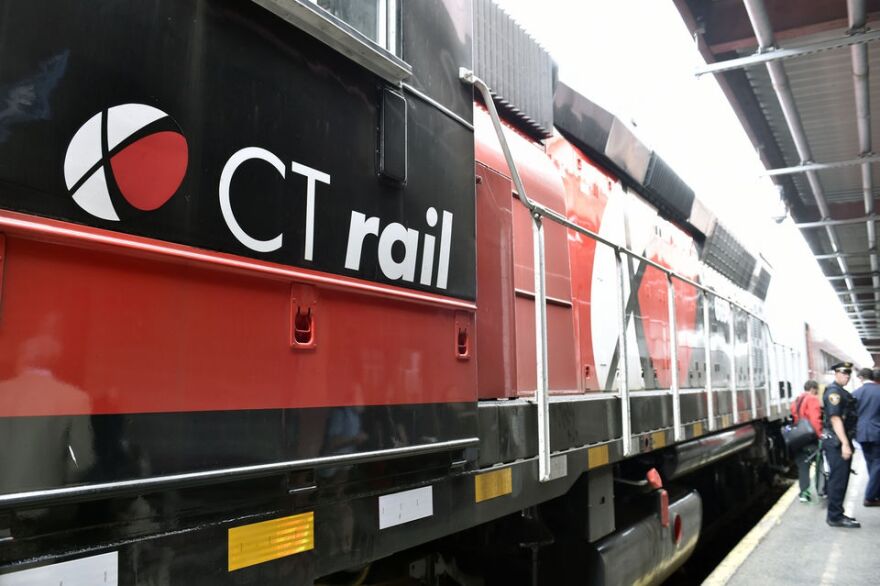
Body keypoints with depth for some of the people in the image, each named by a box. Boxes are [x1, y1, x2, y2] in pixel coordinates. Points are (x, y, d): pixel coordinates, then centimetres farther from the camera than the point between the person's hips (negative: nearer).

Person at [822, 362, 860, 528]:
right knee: (838, 479, -6)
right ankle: (835, 517, 0)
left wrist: (847, 442, 19)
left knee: (841, 478, 15)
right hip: (836, 442, -10)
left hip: (842, 440, 10)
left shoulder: (842, 392, 17)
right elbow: (835, 419, -22)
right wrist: (845, 443, -26)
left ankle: (836, 514, 23)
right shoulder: (834, 392, -14)